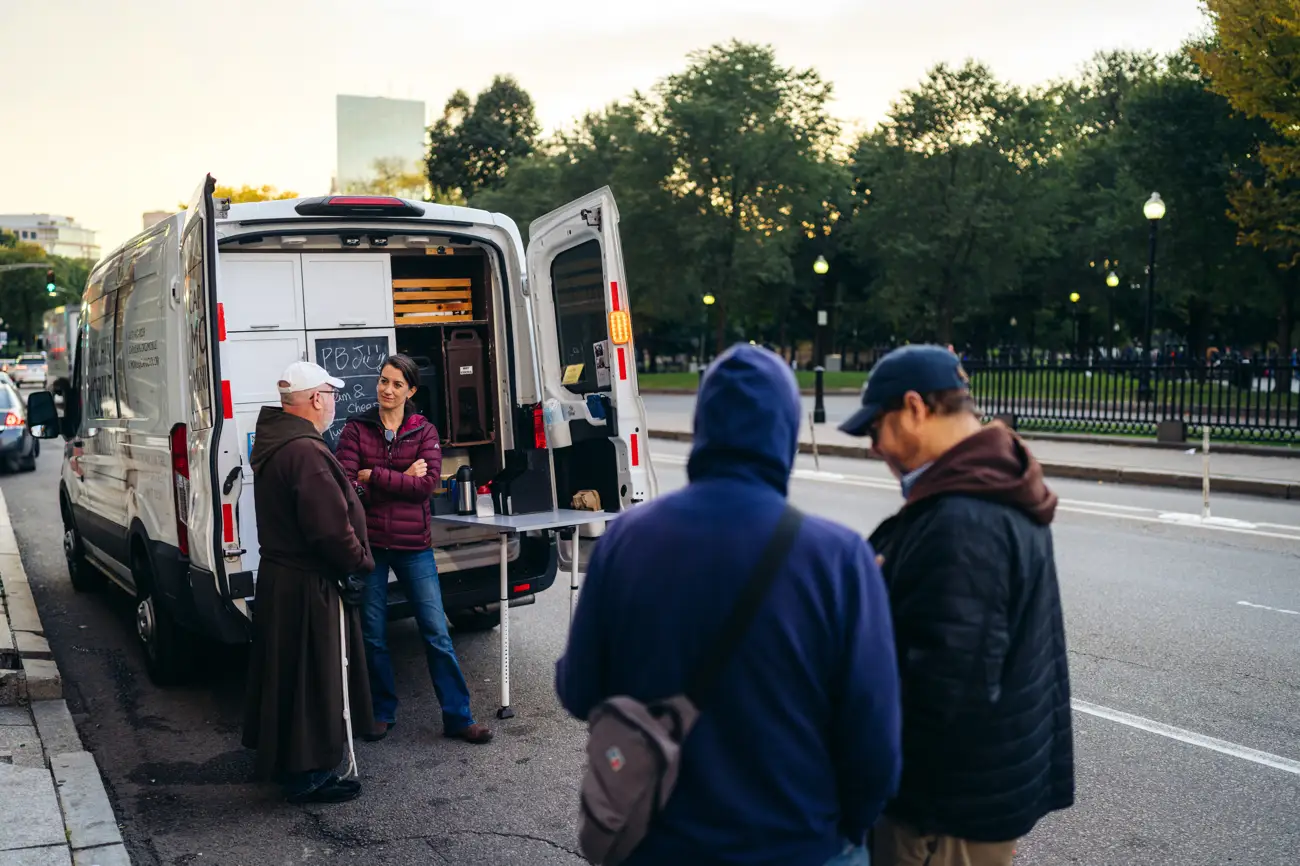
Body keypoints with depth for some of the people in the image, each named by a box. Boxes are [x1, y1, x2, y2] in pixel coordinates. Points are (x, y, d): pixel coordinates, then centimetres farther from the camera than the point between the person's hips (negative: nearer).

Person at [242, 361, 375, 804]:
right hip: (310, 586, -10)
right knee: (315, 679, 1)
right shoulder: (306, 452, -24)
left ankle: (279, 756, 35)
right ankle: (308, 775, 11)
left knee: (286, 673, 21)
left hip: (278, 574, 10)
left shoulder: (271, 443, 10)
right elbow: (331, 527, -27)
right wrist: (360, 561, -11)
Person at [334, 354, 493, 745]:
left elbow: (428, 483, -11)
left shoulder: (425, 431, 4)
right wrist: (402, 480, -14)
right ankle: (383, 713, 25)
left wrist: (373, 476, -13)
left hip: (413, 544, 0)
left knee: (437, 633, 0)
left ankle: (458, 717, 8)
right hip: (368, 544, 0)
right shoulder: (356, 429, 2)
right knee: (373, 635, 8)